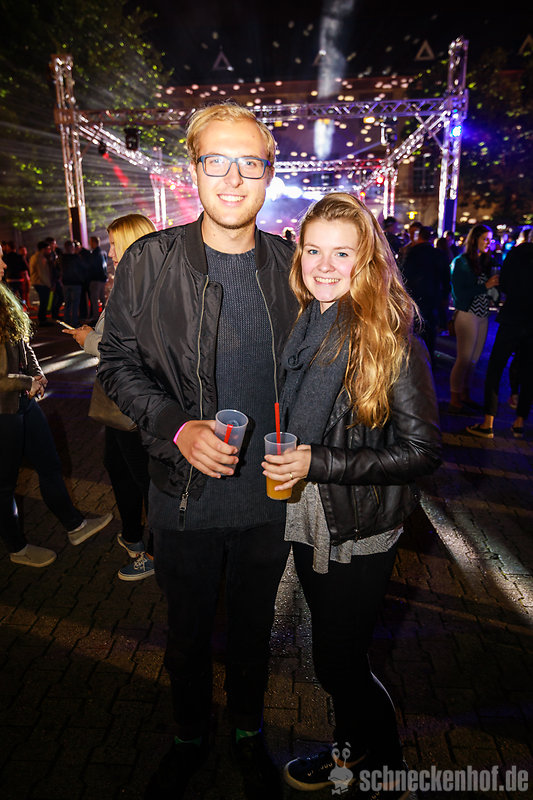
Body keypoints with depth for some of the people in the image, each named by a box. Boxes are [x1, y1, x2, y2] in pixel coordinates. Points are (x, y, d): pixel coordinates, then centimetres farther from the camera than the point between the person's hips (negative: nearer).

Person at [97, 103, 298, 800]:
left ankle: (249, 734, 52)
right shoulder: (150, 261, -8)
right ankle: (190, 738, 51)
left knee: (253, 628, 23)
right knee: (188, 632, 21)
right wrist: (177, 427, -20)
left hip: (268, 494, 2)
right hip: (186, 494, -1)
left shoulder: (289, 265, -2)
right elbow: (118, 363, -5)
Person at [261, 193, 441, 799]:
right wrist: (281, 460, -2)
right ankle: (349, 750, 52)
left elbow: (422, 451, -19)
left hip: (359, 529, -6)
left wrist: (319, 462, -24)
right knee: (334, 653, 24)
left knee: (337, 662, 9)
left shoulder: (391, 339, -18)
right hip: (305, 520, 6)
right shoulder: (298, 325, 0)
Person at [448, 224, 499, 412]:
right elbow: (459, 293, -12)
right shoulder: (461, 262, -6)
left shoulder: (486, 262, 13)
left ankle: (465, 394, 20)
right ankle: (454, 399, 6)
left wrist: (495, 285, -5)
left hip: (483, 316, 6)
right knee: (464, 358, -4)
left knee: (474, 359, 9)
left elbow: (492, 289, 14)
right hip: (467, 314, -6)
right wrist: (485, 286, -14)